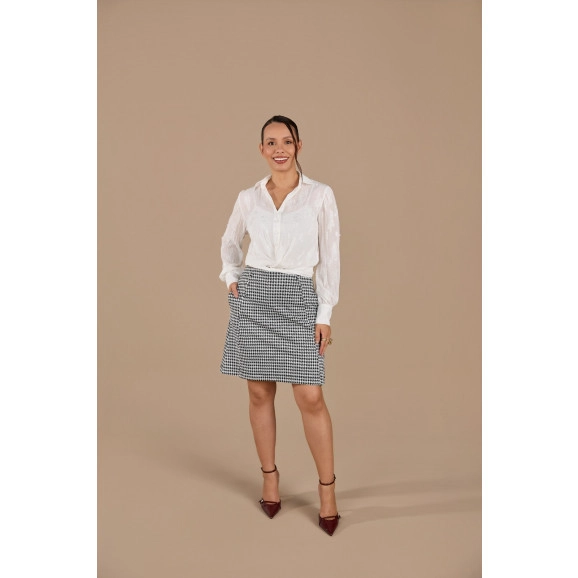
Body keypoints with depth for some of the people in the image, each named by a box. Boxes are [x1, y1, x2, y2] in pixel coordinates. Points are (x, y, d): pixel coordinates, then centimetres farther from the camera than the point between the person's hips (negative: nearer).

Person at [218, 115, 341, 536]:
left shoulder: (321, 195, 0)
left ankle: (328, 488, 11)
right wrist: (231, 277, 5)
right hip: (252, 296, 3)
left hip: (299, 300, -2)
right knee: (260, 393, 8)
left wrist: (325, 314, -4)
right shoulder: (248, 198, 6)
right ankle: (270, 477, 25)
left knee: (310, 398, -4)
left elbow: (329, 257, -1)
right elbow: (230, 242, 23)